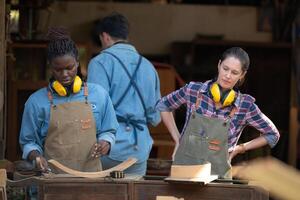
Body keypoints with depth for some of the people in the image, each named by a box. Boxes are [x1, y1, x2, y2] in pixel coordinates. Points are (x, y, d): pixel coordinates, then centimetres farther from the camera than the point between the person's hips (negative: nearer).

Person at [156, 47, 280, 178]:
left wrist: (239, 148, 5)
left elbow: (272, 134, 10)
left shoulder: (245, 106, -4)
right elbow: (163, 105, 17)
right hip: (183, 166, 1)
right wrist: (177, 139, 11)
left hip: (217, 174, -1)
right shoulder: (193, 90, -1)